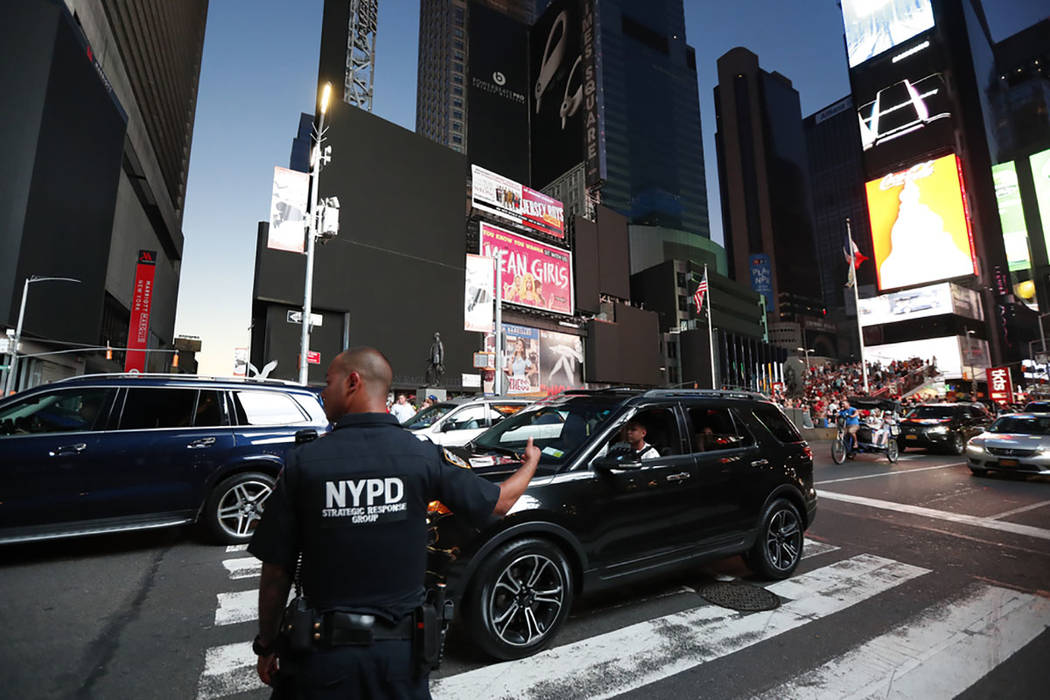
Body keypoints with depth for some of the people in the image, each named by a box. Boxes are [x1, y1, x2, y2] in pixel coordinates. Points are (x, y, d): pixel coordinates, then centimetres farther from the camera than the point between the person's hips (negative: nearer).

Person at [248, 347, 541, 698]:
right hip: (401, 652, 2)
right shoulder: (426, 455, -13)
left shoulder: (302, 462, -13)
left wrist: (266, 646, 10)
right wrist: (531, 462, 18)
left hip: (325, 654, -1)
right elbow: (500, 502, -2)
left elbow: (275, 572, -7)